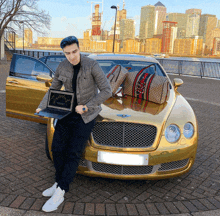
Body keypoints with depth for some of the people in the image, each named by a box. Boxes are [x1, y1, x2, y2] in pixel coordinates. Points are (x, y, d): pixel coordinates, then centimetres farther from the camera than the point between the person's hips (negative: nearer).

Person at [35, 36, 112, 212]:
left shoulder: (92, 65, -15)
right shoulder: (62, 67, -1)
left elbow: (107, 91, -16)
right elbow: (53, 90, 11)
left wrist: (86, 107, -18)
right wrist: (42, 107, -4)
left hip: (86, 114, -5)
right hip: (68, 112, 5)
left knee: (73, 153, -8)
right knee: (57, 148, 1)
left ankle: (59, 194, -1)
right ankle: (59, 183, 22)